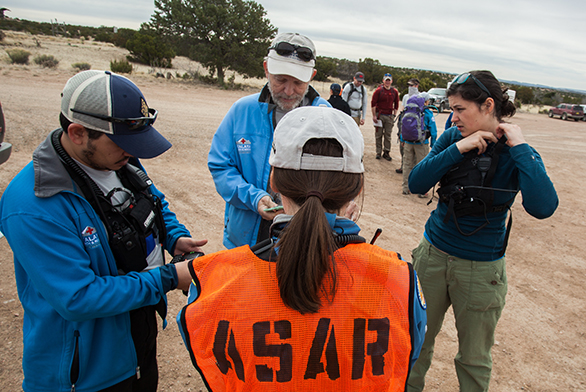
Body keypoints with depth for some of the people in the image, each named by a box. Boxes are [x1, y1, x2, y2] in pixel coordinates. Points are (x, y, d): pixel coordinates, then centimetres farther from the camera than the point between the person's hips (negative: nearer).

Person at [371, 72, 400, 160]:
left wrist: (394, 115, 8)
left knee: (388, 135, 2)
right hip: (379, 115, -2)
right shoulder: (378, 90, -2)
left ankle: (386, 152, 9)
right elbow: (373, 103, -2)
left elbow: (396, 104, 15)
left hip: (389, 116, 2)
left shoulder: (395, 92, 7)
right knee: (378, 135, 2)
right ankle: (378, 152, 9)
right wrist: (374, 116, -7)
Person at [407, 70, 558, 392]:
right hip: (433, 254, 3)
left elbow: (542, 207, -28)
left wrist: (519, 147, -25)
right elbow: (416, 184, -13)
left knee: (474, 359, 15)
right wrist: (457, 149, -21)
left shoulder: (519, 155, -11)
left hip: (481, 268, -2)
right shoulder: (453, 138, -3)